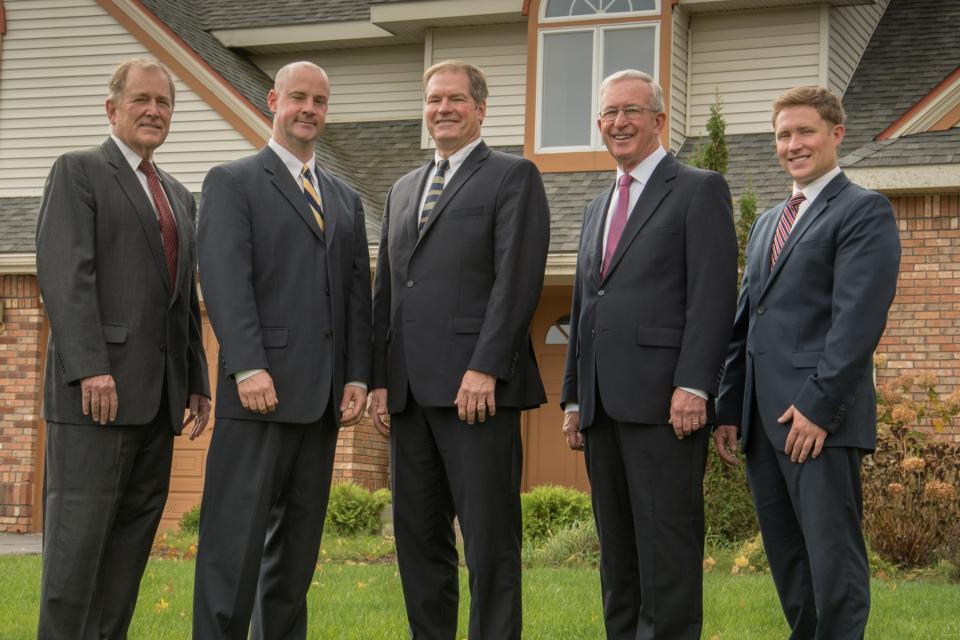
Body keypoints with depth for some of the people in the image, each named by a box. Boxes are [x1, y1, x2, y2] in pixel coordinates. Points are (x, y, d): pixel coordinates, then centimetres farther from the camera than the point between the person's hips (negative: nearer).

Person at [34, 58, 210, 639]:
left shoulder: (179, 196, 23)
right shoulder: (79, 171, 1)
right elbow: (64, 273, -11)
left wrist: (198, 382, 16)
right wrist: (91, 368, -20)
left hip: (158, 395, 7)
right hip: (98, 386, -7)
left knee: (135, 533, 5)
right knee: (79, 532, -7)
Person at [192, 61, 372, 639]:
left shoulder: (346, 200, 21)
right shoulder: (233, 182, 3)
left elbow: (358, 293, 16)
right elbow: (225, 280, -8)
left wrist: (358, 376, 4)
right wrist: (248, 367, -18)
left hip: (322, 397, 6)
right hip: (261, 389, -6)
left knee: (298, 542, 9)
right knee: (236, 537, -7)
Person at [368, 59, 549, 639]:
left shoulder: (513, 177, 2)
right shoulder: (404, 189, 23)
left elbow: (518, 279, -9)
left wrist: (484, 369, -17)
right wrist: (380, 379, 13)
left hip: (476, 388, -7)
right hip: (410, 391, 7)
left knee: (490, 537, -5)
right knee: (418, 535, 9)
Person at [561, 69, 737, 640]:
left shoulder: (700, 190, 1)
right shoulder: (598, 208, 24)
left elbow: (714, 295, -9)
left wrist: (693, 386, -18)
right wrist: (574, 399, 17)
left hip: (664, 400, -7)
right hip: (604, 404, 7)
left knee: (667, 550, -6)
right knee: (618, 550, 9)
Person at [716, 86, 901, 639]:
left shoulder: (865, 211, -2)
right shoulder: (768, 223, 24)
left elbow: (859, 319, -13)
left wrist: (819, 407, -19)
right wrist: (730, 408, 15)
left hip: (820, 417, -8)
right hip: (763, 421, 8)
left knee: (834, 559, -6)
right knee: (788, 562, 11)